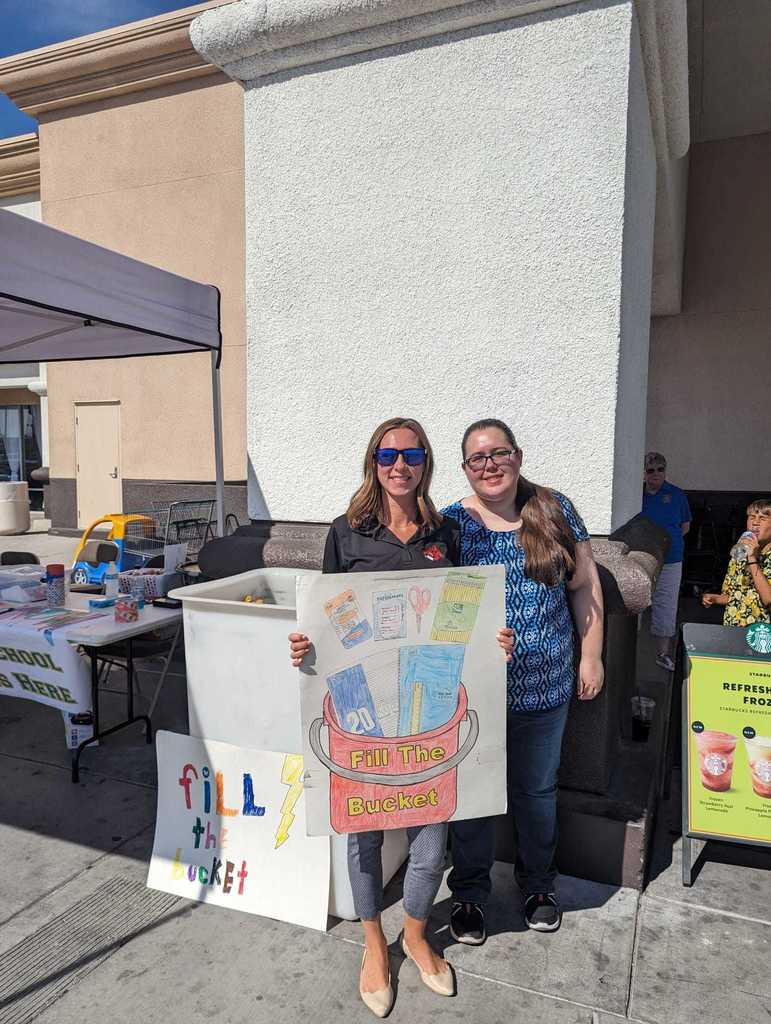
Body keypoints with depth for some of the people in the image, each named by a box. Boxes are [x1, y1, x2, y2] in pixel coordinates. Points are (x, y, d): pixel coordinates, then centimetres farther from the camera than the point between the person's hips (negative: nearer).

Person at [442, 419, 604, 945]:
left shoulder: (555, 511, -1)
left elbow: (585, 586, 4)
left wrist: (592, 656, 3)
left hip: (545, 684, 2)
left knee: (537, 788, 20)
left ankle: (539, 883, 46)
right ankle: (469, 892, 38)